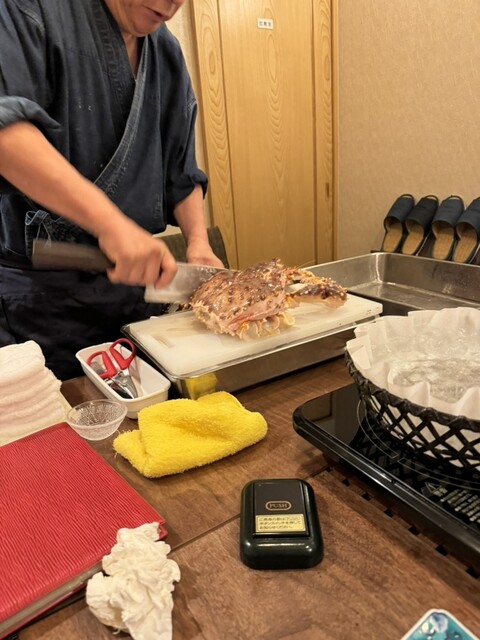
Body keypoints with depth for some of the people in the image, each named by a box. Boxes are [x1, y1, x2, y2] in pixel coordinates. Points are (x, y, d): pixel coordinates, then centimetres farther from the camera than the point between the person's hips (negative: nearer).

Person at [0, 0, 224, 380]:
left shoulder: (168, 55, 12)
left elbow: (182, 174, 14)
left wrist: (198, 243, -3)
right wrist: (110, 221, -33)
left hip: (135, 282, 6)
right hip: (36, 292, -5)